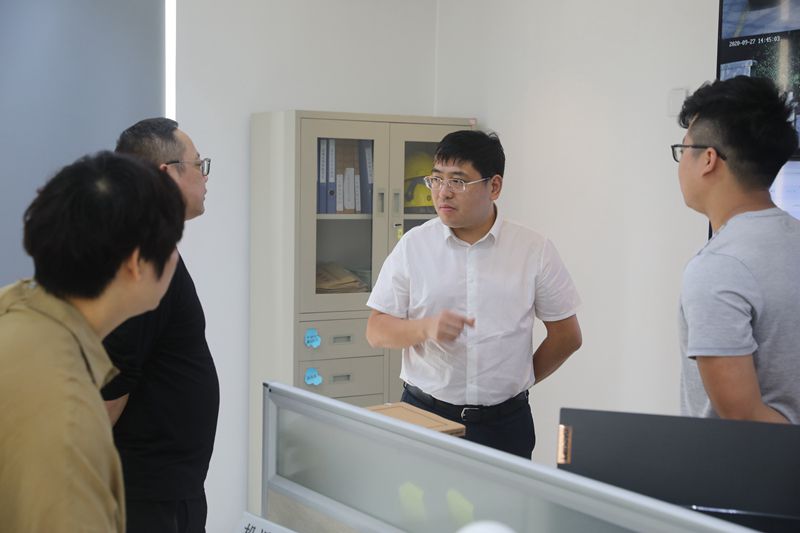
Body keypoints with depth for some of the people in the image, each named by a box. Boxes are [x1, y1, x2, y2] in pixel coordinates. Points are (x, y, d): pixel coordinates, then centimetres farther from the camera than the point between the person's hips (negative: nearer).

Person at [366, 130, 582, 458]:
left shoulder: (534, 250, 0)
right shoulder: (413, 246, 1)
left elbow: (567, 336, 8)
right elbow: (377, 331, 0)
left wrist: (515, 383, 9)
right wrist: (425, 328, -18)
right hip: (425, 415, 0)